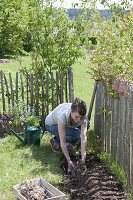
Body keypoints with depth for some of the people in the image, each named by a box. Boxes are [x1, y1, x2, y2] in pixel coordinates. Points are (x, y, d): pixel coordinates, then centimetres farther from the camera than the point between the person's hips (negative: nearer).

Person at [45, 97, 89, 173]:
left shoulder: (82, 116, -31)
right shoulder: (63, 116, -43)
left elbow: (84, 138, -35)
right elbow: (62, 142, -40)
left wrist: (83, 158, -44)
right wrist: (69, 161, -42)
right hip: (51, 125, -5)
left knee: (87, 123, -18)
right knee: (77, 134, -28)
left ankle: (69, 143, 2)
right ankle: (55, 140, -3)